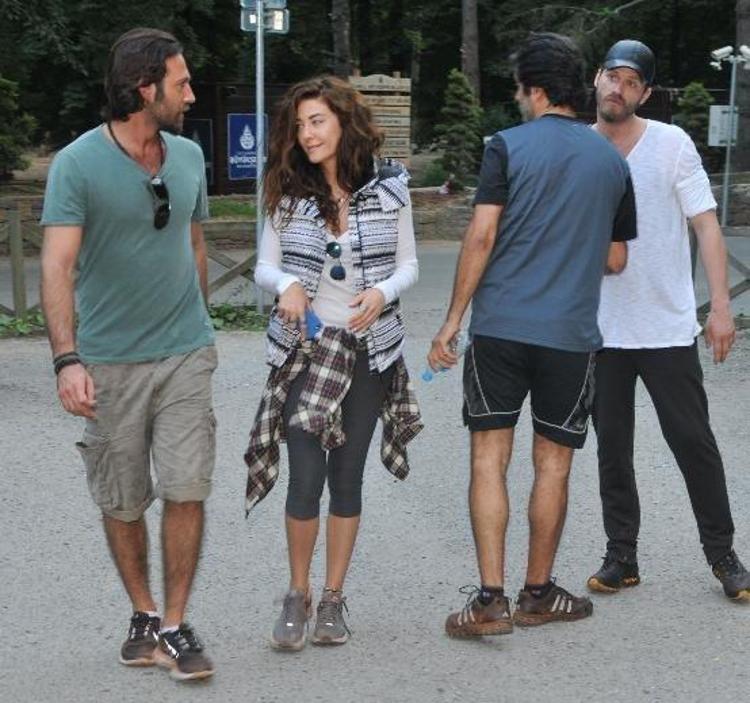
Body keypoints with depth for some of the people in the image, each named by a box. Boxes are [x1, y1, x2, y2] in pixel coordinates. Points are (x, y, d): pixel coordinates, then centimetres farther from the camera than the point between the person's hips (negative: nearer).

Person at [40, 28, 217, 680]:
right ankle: (143, 615, 25)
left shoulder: (188, 156, 6)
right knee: (122, 502, 7)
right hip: (109, 361, -3)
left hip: (186, 355, 3)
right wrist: (66, 359, -26)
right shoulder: (78, 163, -10)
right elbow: (57, 265, -17)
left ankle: (176, 624, 7)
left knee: (186, 489, -4)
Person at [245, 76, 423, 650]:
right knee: (306, 478, -7)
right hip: (306, 348, 0)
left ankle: (333, 600, 19)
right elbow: (265, 265, 4)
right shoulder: (290, 192, 0)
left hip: (369, 349, 0)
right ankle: (298, 596, 12)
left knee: (347, 478, 7)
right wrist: (286, 285, -18)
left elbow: (409, 265, 4)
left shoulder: (389, 187, -1)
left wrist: (383, 292, -17)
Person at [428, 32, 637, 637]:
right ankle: (538, 594, 20)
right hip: (571, 334, 2)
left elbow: (481, 236, -9)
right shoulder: (612, 161, 9)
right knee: (553, 465, 11)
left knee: (489, 459, 4)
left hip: (500, 327, -2)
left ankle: (491, 600, 0)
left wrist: (453, 319, -4)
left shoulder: (508, 146, -3)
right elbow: (615, 259, 15)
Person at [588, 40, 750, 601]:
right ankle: (621, 557, 19)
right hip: (600, 329, 3)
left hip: (668, 327, -3)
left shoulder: (671, 144, -3)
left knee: (693, 440, 2)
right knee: (612, 448, 9)